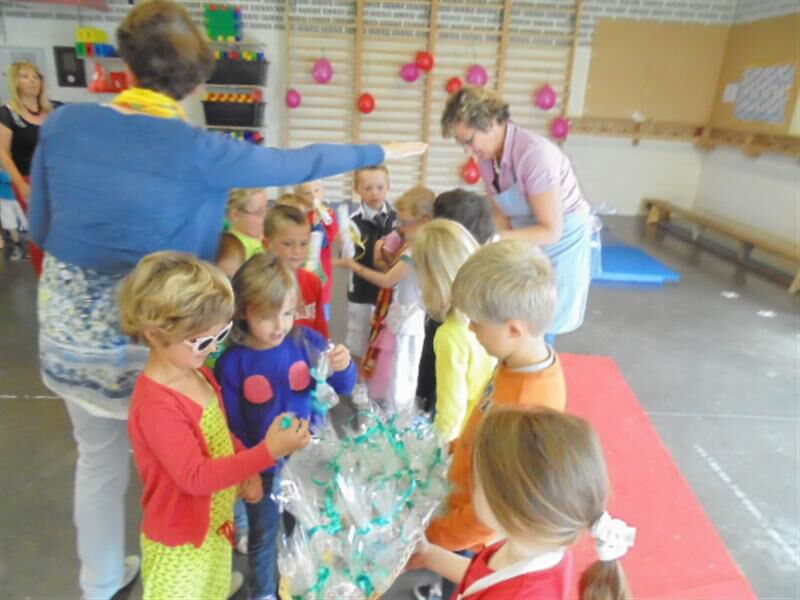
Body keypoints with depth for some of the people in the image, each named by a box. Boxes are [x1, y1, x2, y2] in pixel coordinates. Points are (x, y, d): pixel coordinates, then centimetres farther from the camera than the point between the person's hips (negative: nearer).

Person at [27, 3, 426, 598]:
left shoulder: (63, 123, -5)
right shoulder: (199, 151, -19)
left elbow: (40, 228, 4)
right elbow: (297, 164, -9)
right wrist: (382, 152, 5)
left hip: (69, 321, 5)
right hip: (151, 332, -4)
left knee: (98, 457, 24)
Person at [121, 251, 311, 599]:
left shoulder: (196, 372, -5)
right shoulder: (156, 404, -32)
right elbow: (195, 476, -32)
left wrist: (247, 472, -6)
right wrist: (268, 451, -37)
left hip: (214, 523, 8)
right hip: (180, 541, -7)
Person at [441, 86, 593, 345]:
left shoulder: (534, 153, -30)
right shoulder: (487, 157, -8)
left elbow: (551, 231, -26)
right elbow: (502, 214, 0)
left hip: (562, 240, -6)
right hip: (526, 240, 6)